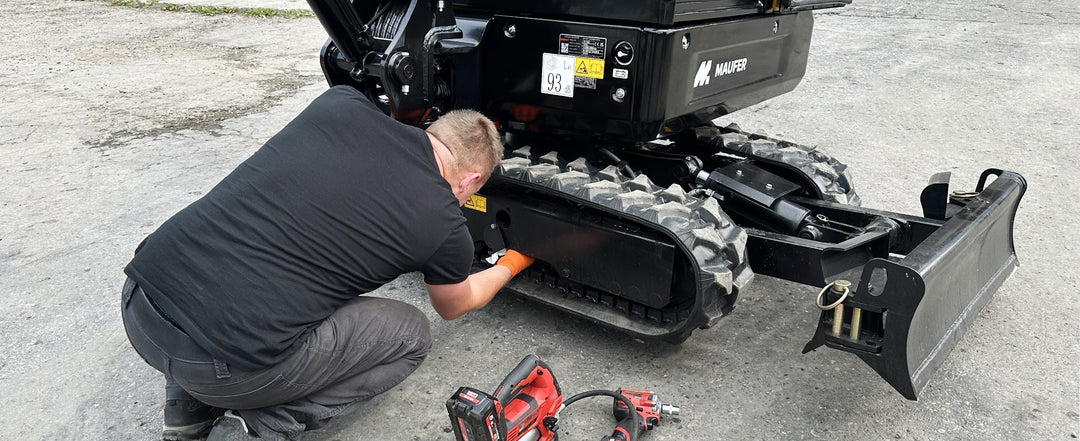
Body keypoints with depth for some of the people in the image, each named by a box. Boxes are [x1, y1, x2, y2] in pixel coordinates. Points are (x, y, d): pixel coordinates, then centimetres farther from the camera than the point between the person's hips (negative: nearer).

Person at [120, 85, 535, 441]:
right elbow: (454, 306, 24)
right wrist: (510, 265, 43)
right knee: (411, 334, 16)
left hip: (138, 300, 6)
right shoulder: (445, 224, 0)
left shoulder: (341, 102, 9)